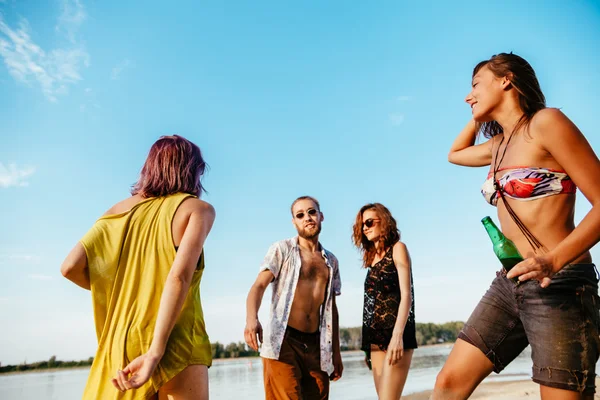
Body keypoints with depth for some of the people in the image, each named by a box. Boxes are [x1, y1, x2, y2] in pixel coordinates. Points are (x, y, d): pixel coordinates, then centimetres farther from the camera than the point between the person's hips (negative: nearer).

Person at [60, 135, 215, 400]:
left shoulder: (122, 209, 9)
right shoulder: (198, 209, -3)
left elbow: (71, 267, 1)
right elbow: (179, 277, -18)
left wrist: (113, 291, 17)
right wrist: (156, 352, -21)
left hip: (120, 344, 5)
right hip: (176, 345, -4)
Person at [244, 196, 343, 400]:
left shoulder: (331, 261, 16)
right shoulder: (281, 249, 2)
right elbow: (259, 286, -9)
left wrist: (336, 352, 16)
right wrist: (251, 319, -29)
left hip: (317, 346, 4)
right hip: (283, 342, -4)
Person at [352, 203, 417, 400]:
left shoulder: (397, 248, 1)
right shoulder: (372, 258, 18)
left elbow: (406, 295, -9)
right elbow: (373, 300, 14)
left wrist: (398, 335, -21)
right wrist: (368, 344, 10)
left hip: (395, 332, -7)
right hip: (376, 336, 7)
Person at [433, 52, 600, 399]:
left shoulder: (546, 123, -8)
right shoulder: (500, 144, 16)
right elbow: (455, 154, 36)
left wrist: (554, 260, -27)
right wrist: (480, 116, 22)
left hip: (558, 285, -7)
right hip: (509, 284, 7)